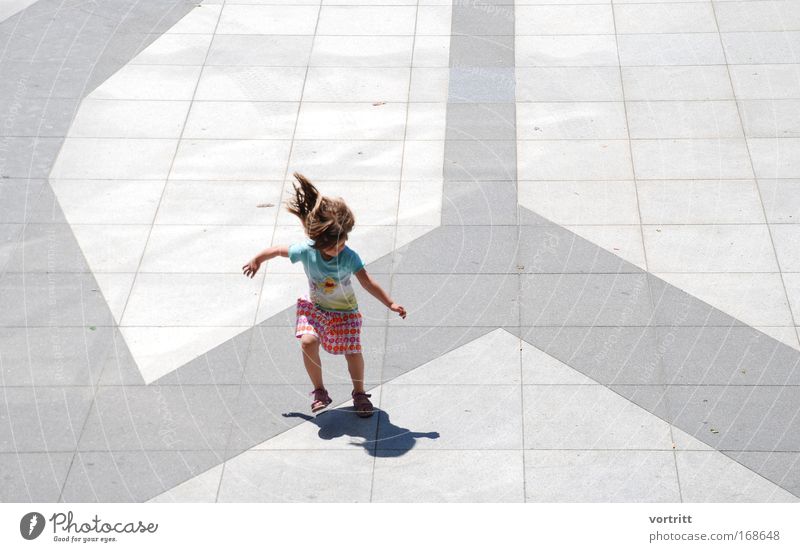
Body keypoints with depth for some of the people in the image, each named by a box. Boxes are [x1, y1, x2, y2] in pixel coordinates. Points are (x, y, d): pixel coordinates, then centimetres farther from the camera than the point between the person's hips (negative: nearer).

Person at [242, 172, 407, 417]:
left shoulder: (349, 258, -25)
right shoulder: (306, 251, -22)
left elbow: (368, 283, -20)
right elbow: (277, 250, -5)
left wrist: (391, 304, -23)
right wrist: (256, 261, 11)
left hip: (345, 312, -1)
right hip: (315, 307, 1)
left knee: (352, 351, -7)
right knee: (308, 341, -23)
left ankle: (359, 393, 22)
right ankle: (319, 392, -2)